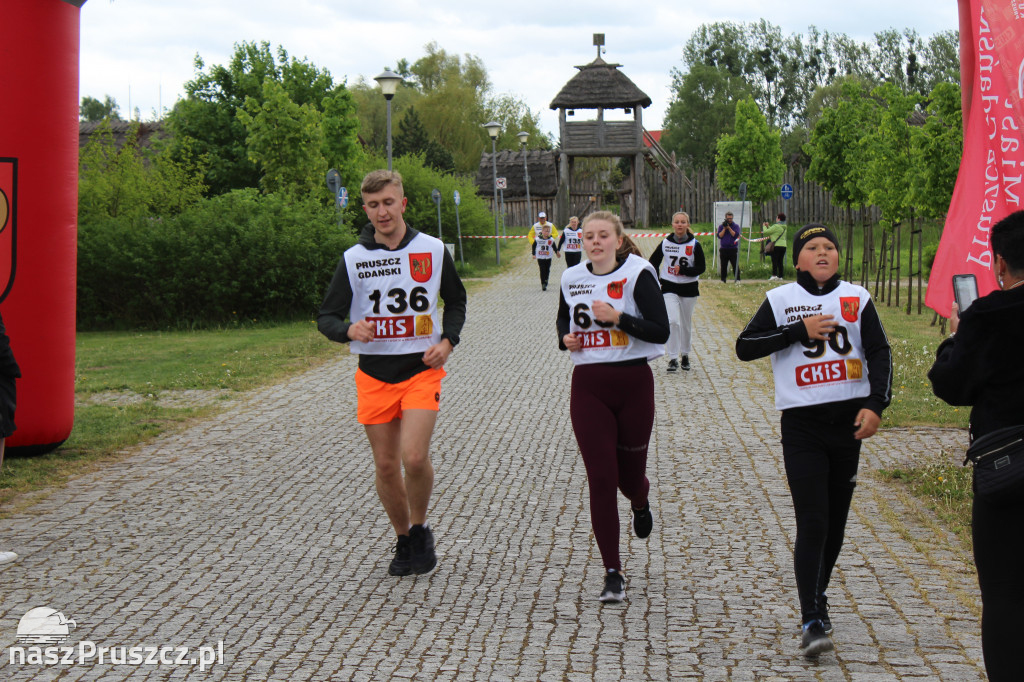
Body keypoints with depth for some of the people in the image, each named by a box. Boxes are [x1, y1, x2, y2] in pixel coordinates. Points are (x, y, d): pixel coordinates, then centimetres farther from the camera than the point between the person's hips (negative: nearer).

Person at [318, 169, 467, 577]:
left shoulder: (433, 250, 2)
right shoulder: (353, 258, 1)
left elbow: (456, 300, 17)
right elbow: (326, 317, 3)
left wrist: (447, 340, -1)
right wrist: (348, 330, -20)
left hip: (421, 369, -1)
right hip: (374, 374, 2)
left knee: (414, 457, -17)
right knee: (386, 466, 5)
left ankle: (420, 528, 10)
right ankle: (404, 541, 26)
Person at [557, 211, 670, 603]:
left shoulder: (638, 273, -6)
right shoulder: (572, 279, 7)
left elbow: (661, 331, -12)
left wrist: (618, 317, -22)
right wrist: (566, 338, 4)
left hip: (633, 383, -2)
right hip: (588, 386, 2)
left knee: (629, 476, 10)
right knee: (601, 479, -5)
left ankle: (641, 503, 51)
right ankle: (613, 574, 2)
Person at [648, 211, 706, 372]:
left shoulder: (694, 244, -4)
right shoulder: (665, 243, 0)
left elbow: (701, 268, -5)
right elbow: (653, 262, 13)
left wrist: (682, 270, -18)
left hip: (689, 289, 0)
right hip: (669, 288, 0)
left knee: (686, 323, 11)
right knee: (672, 321, -15)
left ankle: (685, 355, 31)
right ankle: (673, 358, -10)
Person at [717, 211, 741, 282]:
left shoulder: (736, 226, 7)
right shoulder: (721, 226, 11)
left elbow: (735, 235, -9)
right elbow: (719, 236, -2)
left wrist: (729, 227, -11)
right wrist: (724, 228, -10)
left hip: (733, 249, -2)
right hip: (723, 249, 2)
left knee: (735, 265, -6)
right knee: (723, 266, 5)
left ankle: (737, 279, -4)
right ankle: (723, 280, 10)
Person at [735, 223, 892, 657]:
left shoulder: (857, 298, 5)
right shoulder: (781, 300, 2)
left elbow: (879, 353, 1)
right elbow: (744, 347, -3)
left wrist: (876, 405, -13)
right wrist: (798, 332, -12)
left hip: (849, 420, 3)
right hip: (802, 425, -3)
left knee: (835, 522, 11)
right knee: (812, 523, -10)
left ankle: (815, 598, 31)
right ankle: (813, 621, -9)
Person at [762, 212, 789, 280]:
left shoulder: (776, 226, -10)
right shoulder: (784, 227, 15)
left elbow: (766, 232, -6)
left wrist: (764, 226, 13)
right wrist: (768, 226, 28)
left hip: (776, 246, -7)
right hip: (783, 246, 7)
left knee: (774, 261, -8)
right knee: (780, 261, 9)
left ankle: (774, 275, -15)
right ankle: (780, 276, 8)